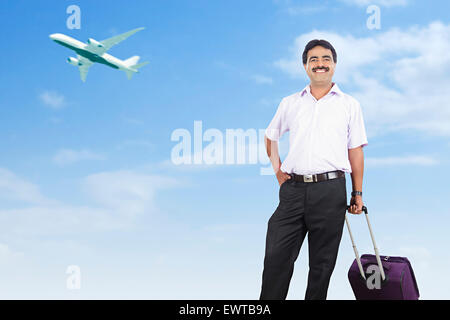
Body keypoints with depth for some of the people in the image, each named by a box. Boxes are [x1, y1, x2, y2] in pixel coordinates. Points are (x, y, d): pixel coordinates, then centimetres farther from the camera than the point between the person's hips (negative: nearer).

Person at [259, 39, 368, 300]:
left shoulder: (350, 105, 9)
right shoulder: (290, 103, 13)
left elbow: (356, 151, 8)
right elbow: (271, 136, 26)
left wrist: (358, 194, 5)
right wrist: (277, 169, 14)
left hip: (330, 191, -1)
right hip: (293, 189, 1)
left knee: (322, 261, 5)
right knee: (276, 257, -2)